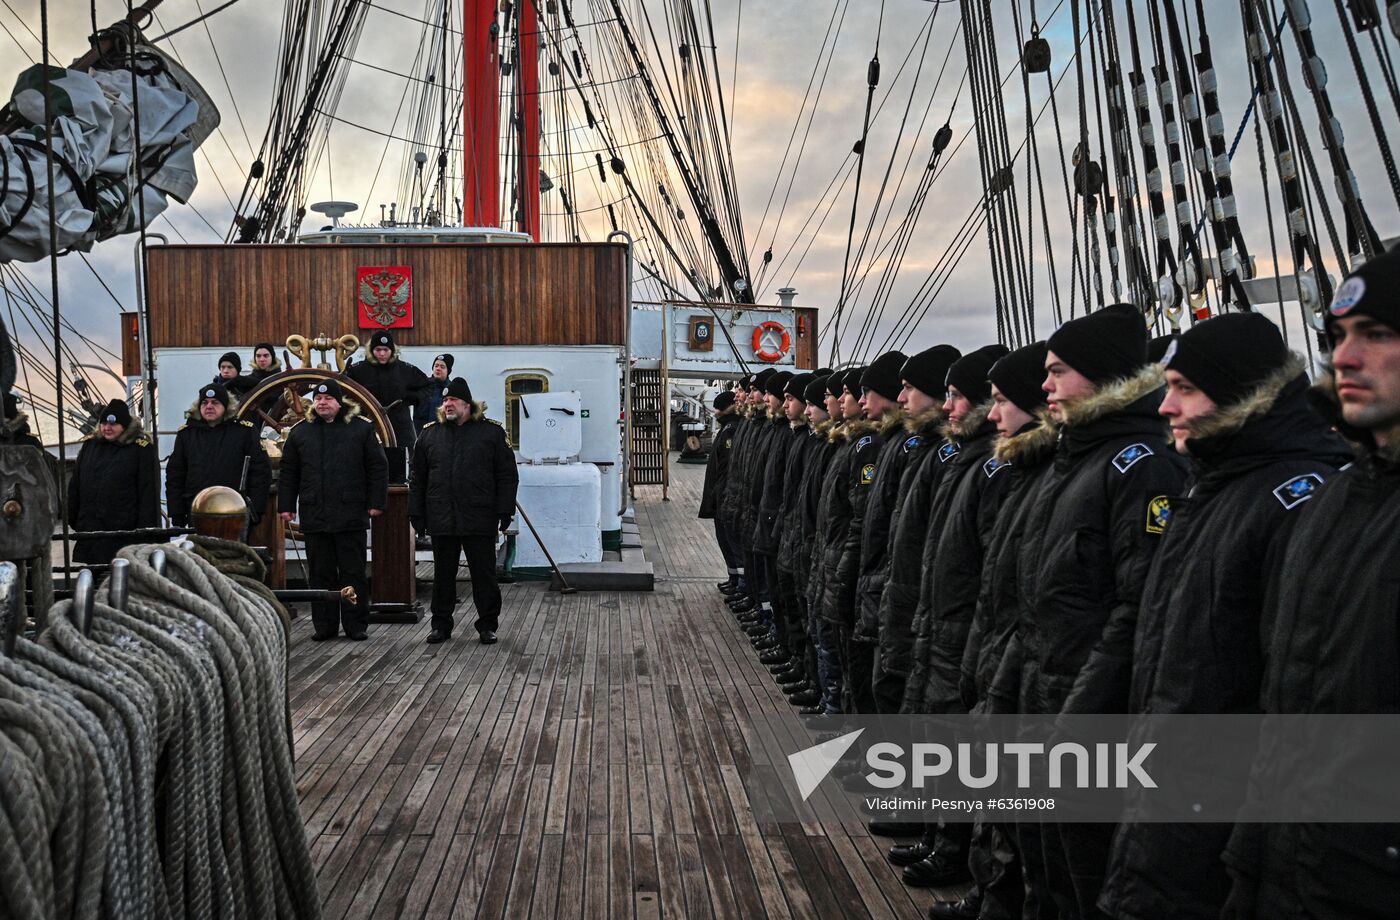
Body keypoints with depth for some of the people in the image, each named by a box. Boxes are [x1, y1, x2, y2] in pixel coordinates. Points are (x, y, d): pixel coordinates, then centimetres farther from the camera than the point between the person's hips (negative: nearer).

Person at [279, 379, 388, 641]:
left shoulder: (361, 428, 2)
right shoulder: (300, 432, 10)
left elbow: (378, 468, 2)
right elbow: (287, 472, 13)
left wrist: (376, 503, -3)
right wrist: (286, 506, 7)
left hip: (351, 515, -2)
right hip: (314, 517, 2)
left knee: (353, 573, 3)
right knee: (320, 574, 7)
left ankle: (356, 625, 10)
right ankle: (324, 625, 14)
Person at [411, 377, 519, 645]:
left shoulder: (491, 432, 2)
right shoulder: (430, 435, 10)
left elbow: (507, 476, 1)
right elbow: (418, 479, 13)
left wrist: (505, 511, -6)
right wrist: (416, 514, 7)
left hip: (479, 520, -3)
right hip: (441, 520, 3)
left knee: (484, 575, 3)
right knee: (443, 575, 10)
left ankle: (488, 625, 13)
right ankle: (441, 625, 20)